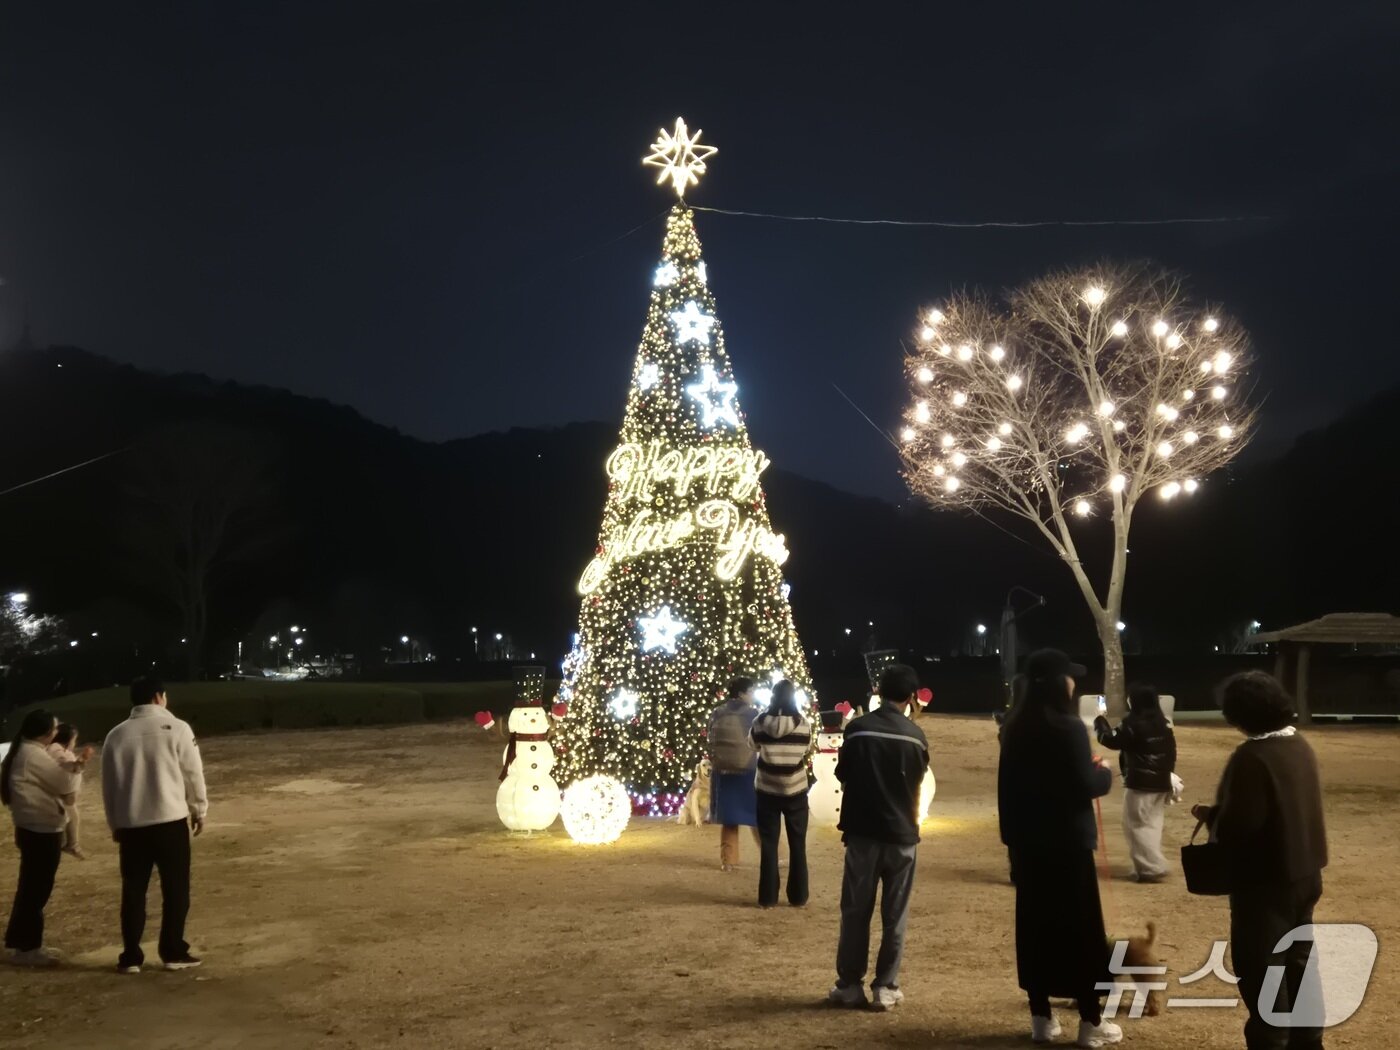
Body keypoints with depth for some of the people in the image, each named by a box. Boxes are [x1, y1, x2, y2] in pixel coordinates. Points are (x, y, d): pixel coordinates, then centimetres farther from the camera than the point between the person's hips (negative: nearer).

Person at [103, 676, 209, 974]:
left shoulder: (116, 735, 4)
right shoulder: (176, 728, -6)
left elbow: (108, 784, 9)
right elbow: (193, 773, -3)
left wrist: (114, 823, 20)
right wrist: (199, 810, 11)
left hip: (130, 825, 4)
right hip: (170, 821, -3)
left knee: (133, 892, 11)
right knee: (175, 889, 7)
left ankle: (131, 957, 14)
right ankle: (173, 953, 10)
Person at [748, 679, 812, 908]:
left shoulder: (760, 722, -9)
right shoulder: (804, 725, -10)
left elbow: (752, 744, 9)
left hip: (767, 790, 0)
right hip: (796, 790, 0)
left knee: (768, 844, 8)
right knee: (798, 844, 11)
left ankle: (768, 897, 9)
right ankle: (798, 897, 15)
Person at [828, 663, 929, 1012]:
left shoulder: (858, 728, -7)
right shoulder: (916, 736, -2)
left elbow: (842, 777, 2)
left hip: (863, 832, -1)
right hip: (902, 834, 1)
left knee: (855, 912, 8)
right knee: (895, 915, 9)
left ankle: (849, 985, 12)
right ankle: (886, 987, 11)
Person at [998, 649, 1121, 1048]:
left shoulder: (1016, 727, 6)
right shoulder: (1068, 726, -16)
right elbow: (1083, 787, -19)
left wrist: (1011, 831, 16)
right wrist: (1104, 772, 1)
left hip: (1026, 839, 6)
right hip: (1066, 840, -6)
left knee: (1034, 925, 10)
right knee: (1081, 929, 3)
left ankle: (1041, 1018, 16)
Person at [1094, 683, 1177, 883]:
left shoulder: (1132, 723, -16)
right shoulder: (1163, 723, 7)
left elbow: (1111, 740, -9)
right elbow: (1171, 752, 12)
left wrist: (1100, 721, 6)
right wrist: (1167, 776, 20)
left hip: (1140, 784, -8)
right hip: (1161, 783, 8)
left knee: (1137, 826, 0)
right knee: (1152, 825, 15)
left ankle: (1152, 868, -3)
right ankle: (1150, 866, 20)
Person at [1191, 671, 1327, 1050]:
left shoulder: (1253, 756, -25)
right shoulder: (1299, 745, 4)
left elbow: (1239, 825, -27)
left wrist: (1209, 815, -6)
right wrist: (1221, 813, 12)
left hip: (1266, 879, -9)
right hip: (1304, 872, 9)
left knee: (1259, 968, 3)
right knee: (1297, 961, 21)